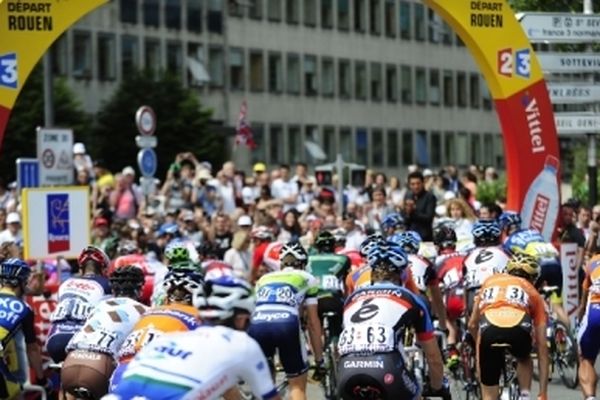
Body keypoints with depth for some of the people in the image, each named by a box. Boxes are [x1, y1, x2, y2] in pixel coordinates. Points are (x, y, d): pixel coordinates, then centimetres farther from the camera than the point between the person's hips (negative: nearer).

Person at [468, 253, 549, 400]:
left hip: (489, 329, 0)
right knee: (524, 359, 38)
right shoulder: (532, 293, 32)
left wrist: (484, 347, 58)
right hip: (519, 329, 0)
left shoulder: (490, 281, 36)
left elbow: (472, 324, 38)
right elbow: (542, 346, 31)